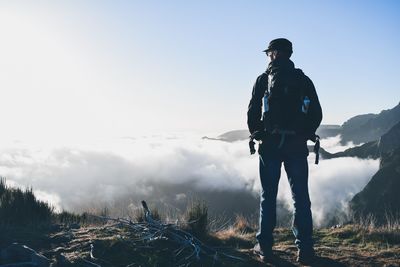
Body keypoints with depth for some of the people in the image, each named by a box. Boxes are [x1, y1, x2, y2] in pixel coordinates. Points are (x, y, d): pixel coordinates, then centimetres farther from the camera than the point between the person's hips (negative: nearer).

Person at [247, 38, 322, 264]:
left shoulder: (264, 79, 0)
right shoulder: (304, 80, 7)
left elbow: (253, 112, -3)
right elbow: (317, 114, 4)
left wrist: (257, 134, 13)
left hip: (270, 144, -1)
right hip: (297, 146, 1)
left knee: (268, 196, 7)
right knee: (301, 197, 5)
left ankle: (265, 247, 12)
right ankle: (305, 250, 5)